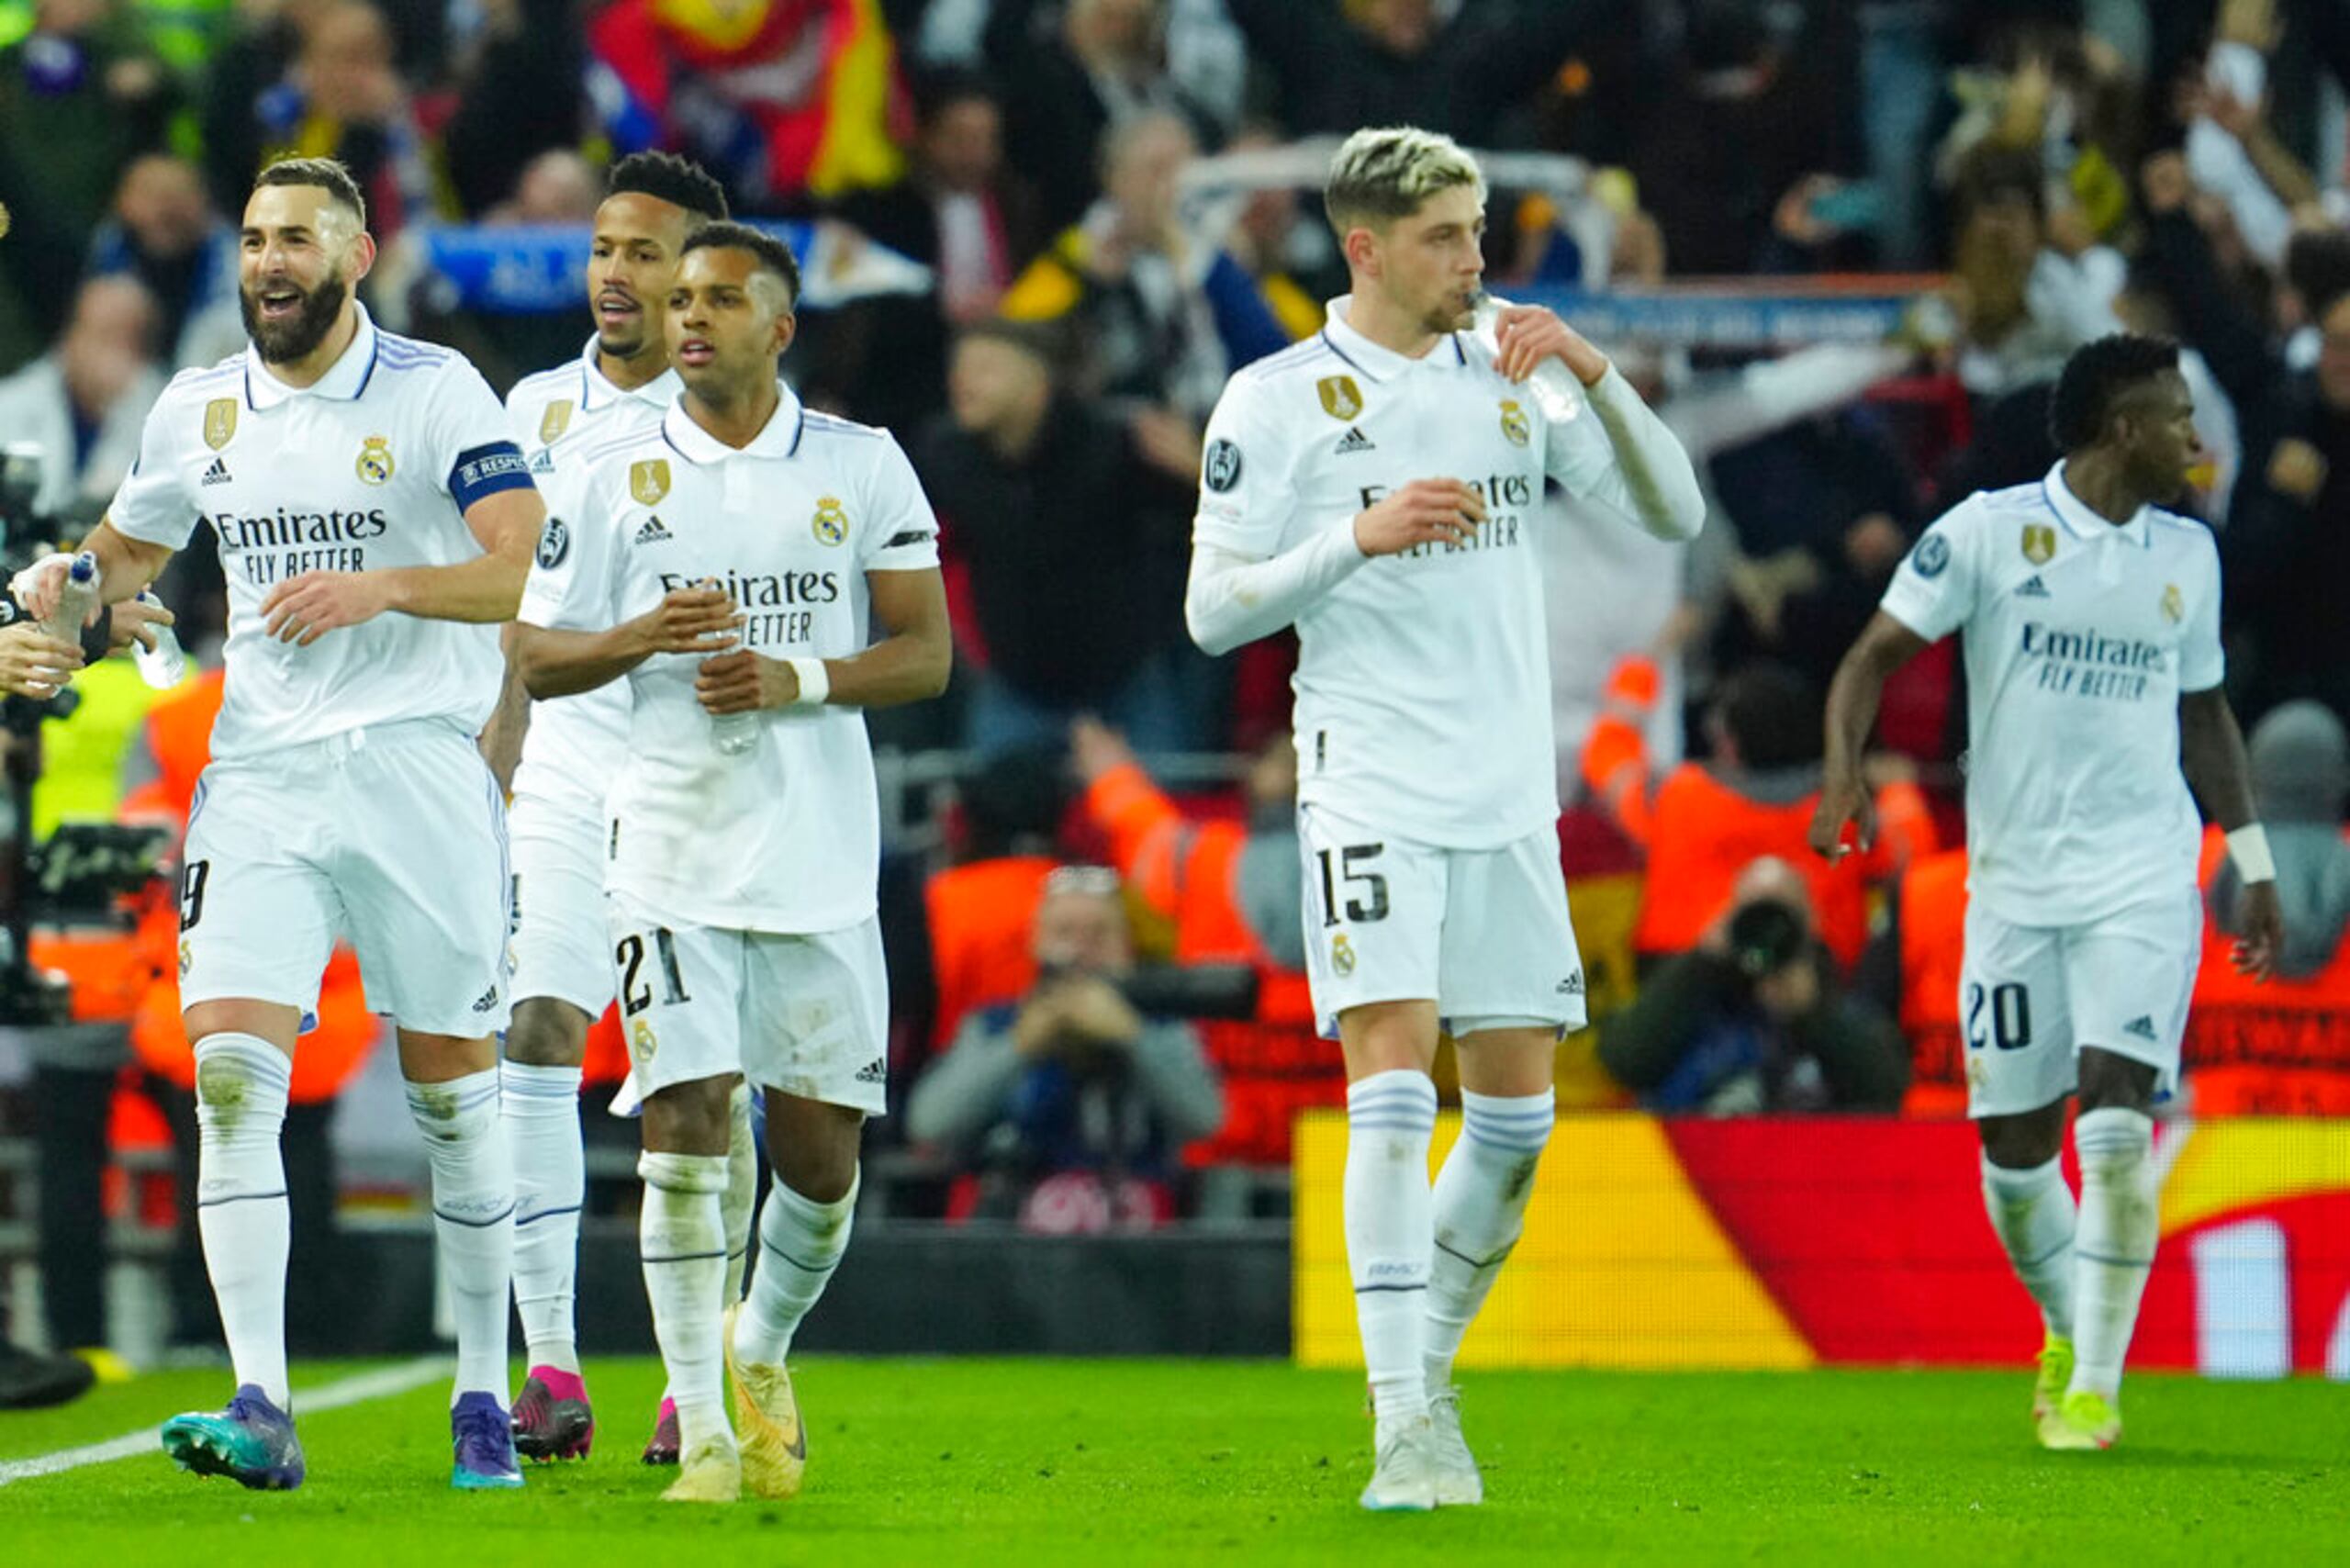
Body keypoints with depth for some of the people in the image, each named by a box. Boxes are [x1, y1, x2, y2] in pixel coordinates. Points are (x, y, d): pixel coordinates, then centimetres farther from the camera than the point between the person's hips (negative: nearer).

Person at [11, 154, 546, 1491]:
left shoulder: (434, 393, -4)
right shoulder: (200, 411, 10)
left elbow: (528, 569, -13)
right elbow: (132, 547, 27)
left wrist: (381, 587, -26)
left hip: (420, 771, -3)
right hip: (262, 773, 3)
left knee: (455, 1092, 3)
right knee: (231, 1070, -14)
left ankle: (485, 1396, 17)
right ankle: (261, 1412, -17)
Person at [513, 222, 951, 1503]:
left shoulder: (862, 468, 4)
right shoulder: (616, 478, 4)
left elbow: (927, 653, 2)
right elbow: (534, 657, 6)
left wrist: (797, 680, -14)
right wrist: (641, 638, -14)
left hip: (823, 855, 1)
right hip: (674, 851, -1)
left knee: (820, 1149, 3)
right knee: (686, 1121, -11)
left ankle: (761, 1352, 32)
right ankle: (702, 1433, -5)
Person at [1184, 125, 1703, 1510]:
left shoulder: (1514, 378, 11)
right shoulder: (1276, 401, -1)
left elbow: (1674, 513, 8)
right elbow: (1215, 610, -3)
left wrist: (1594, 373, -7)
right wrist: (1362, 534, -18)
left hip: (1512, 797, 5)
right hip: (1371, 794, -5)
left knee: (1518, 1111, 5)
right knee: (1395, 1088, -16)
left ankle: (1430, 1361, 25)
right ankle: (1408, 1431, -16)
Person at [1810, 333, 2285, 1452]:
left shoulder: (2186, 554, 11)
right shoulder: (1990, 531, -2)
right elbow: (1878, 653, -2)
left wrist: (2254, 864, 20)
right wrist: (1842, 770, -20)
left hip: (2144, 880, 1)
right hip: (2014, 881, -1)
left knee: (2116, 1119, -16)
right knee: (2013, 1151, 3)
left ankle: (2096, 1382, -8)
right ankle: (2068, 1328, 30)